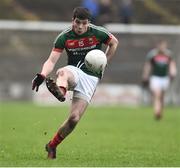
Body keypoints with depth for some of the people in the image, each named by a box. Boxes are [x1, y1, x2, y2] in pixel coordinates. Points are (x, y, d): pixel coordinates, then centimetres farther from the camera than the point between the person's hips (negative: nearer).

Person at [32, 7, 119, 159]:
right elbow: (52, 61, -9)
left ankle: (52, 146, 3)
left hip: (91, 77, -1)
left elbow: (114, 42, 14)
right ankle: (60, 91, -76)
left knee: (74, 118, -13)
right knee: (63, 72, -41)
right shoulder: (64, 37, -6)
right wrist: (42, 75, -29)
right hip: (73, 71, 1)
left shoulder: (98, 33, -5)